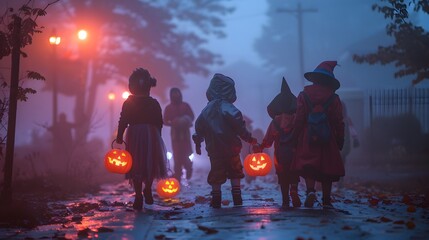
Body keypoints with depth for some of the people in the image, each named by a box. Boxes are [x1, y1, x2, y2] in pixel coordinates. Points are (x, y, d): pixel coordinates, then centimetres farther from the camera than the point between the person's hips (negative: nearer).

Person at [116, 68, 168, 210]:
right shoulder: (154, 103, 2)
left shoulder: (129, 103, -2)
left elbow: (123, 121, -4)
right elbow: (160, 122, 3)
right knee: (150, 164, 17)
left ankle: (139, 196, -4)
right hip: (151, 134, 1)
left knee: (136, 166, 1)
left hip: (134, 135, -1)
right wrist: (156, 136, 14)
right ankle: (148, 191, 19)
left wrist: (119, 136, 4)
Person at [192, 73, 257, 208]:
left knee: (216, 174, 10)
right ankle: (237, 198, 11)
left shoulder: (206, 110, 5)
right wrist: (249, 138, -6)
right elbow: (239, 126, -16)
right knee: (235, 173, 12)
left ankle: (216, 200, 9)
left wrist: (198, 143, 21)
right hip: (231, 148, -3)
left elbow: (199, 126, 11)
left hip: (214, 150, 3)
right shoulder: (228, 107, -12)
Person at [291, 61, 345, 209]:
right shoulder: (334, 98, 0)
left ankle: (310, 191, -21)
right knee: (327, 169, 8)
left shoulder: (303, 96, -2)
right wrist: (340, 141, 8)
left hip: (307, 139, 0)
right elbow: (339, 123, 0)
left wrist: (296, 138, 2)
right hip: (328, 140, 0)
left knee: (308, 168, 5)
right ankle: (326, 201, 10)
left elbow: (298, 120, -4)